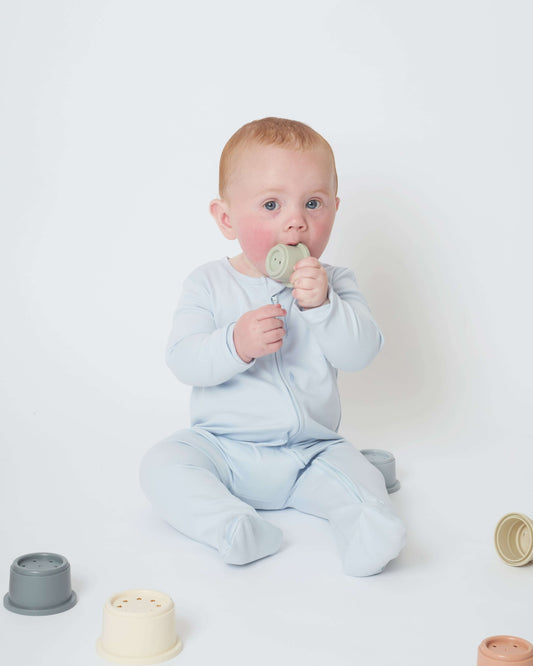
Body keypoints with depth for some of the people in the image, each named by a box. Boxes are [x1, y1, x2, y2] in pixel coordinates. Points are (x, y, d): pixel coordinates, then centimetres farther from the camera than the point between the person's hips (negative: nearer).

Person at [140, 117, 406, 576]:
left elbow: (360, 353, -12)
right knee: (162, 466, -24)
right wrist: (236, 344, -32)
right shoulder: (209, 285, -4)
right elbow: (183, 360, -14)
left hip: (311, 452, 1)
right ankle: (229, 523, -37)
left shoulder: (334, 284, 0)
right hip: (222, 446, -1)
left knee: (358, 474, -22)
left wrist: (322, 305, -28)